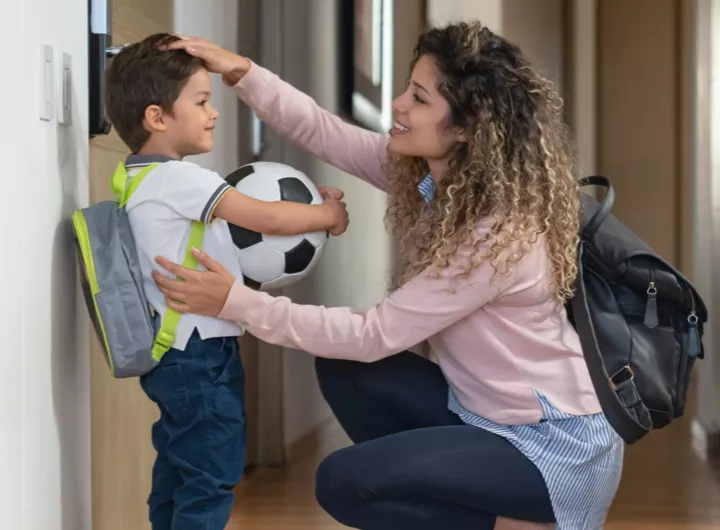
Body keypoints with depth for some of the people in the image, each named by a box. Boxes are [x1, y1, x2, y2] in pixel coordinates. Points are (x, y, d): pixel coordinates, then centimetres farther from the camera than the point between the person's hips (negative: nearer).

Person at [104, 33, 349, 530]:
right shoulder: (179, 178, -19)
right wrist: (328, 214, -3)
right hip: (201, 356, -10)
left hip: (178, 355, 10)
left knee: (177, 472, 16)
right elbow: (267, 218, -18)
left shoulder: (142, 179, 11)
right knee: (211, 479, -5)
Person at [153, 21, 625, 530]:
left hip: (555, 444, -8)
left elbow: (374, 336, -27)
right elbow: (322, 131, 0)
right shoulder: (425, 170, -4)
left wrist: (239, 303, -27)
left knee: (344, 482, -16)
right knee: (343, 371, 0)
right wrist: (241, 72, -15)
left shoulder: (504, 237, -29)